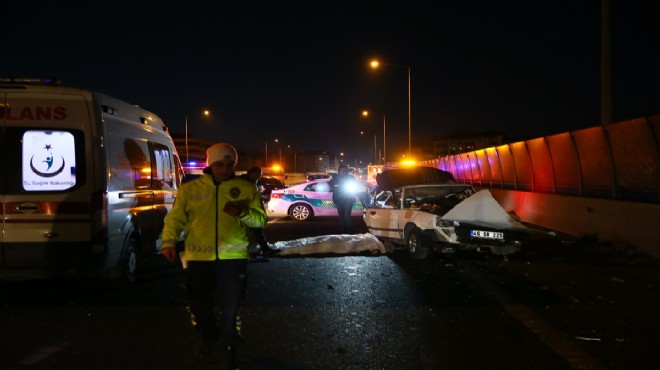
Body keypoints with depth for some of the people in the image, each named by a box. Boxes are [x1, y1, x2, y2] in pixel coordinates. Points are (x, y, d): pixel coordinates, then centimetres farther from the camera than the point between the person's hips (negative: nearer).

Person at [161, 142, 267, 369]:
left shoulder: (246, 189, 4)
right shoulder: (190, 189, 4)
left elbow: (260, 219, 3)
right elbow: (175, 218, 3)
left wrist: (243, 213, -16)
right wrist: (169, 242, -12)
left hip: (232, 258, -1)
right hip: (198, 257, 1)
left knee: (230, 308, 7)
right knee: (200, 307, 15)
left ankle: (229, 346, 30)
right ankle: (209, 337, 44)